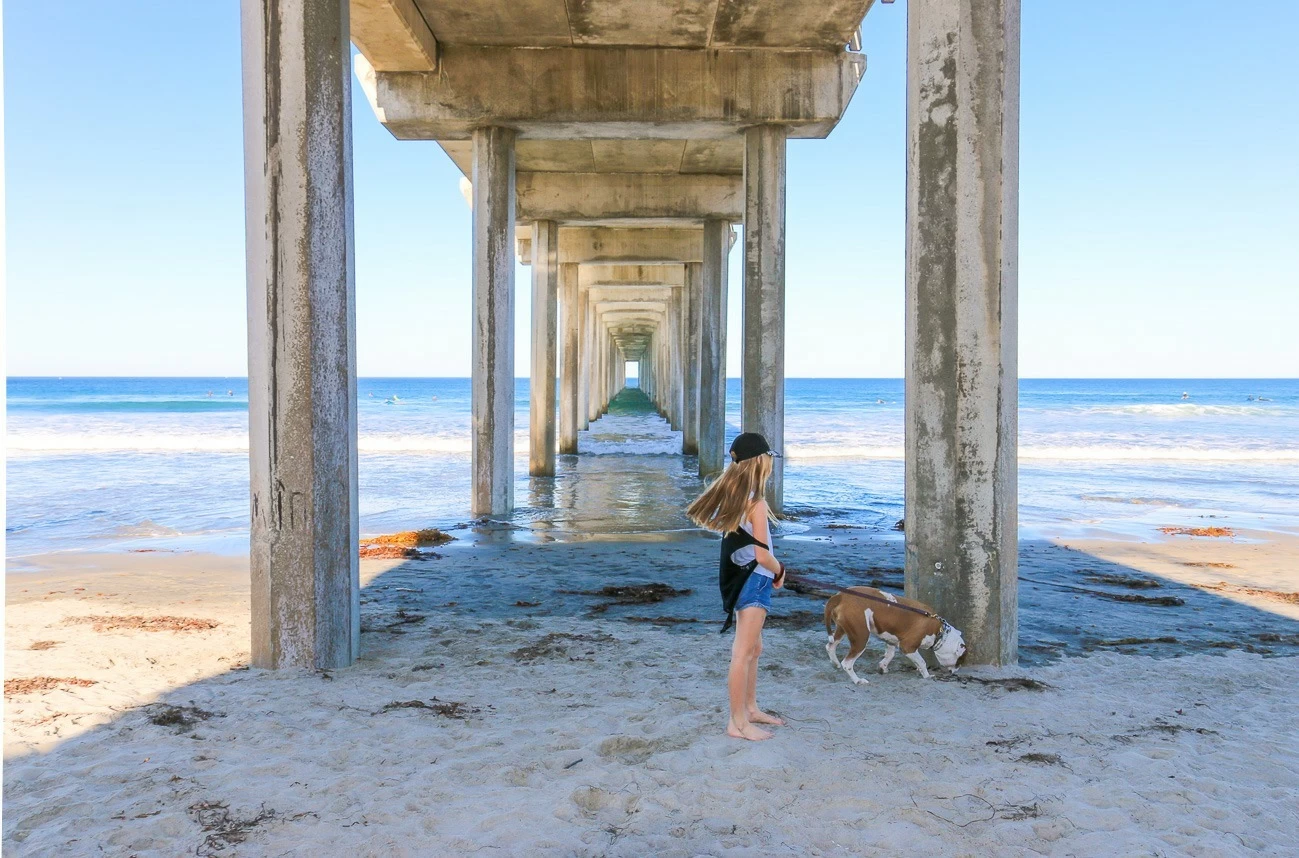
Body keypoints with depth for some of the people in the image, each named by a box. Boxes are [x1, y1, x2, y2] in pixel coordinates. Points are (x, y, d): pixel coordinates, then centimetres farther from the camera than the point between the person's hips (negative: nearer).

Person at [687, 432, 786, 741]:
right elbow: (762, 555, -19)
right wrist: (780, 571, 1)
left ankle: (750, 709, 34)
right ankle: (738, 723, 7)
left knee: (754, 648, 21)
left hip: (741, 577, 9)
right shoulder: (756, 502, -19)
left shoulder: (731, 495, 6)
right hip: (754, 579, -9)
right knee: (744, 652, -1)